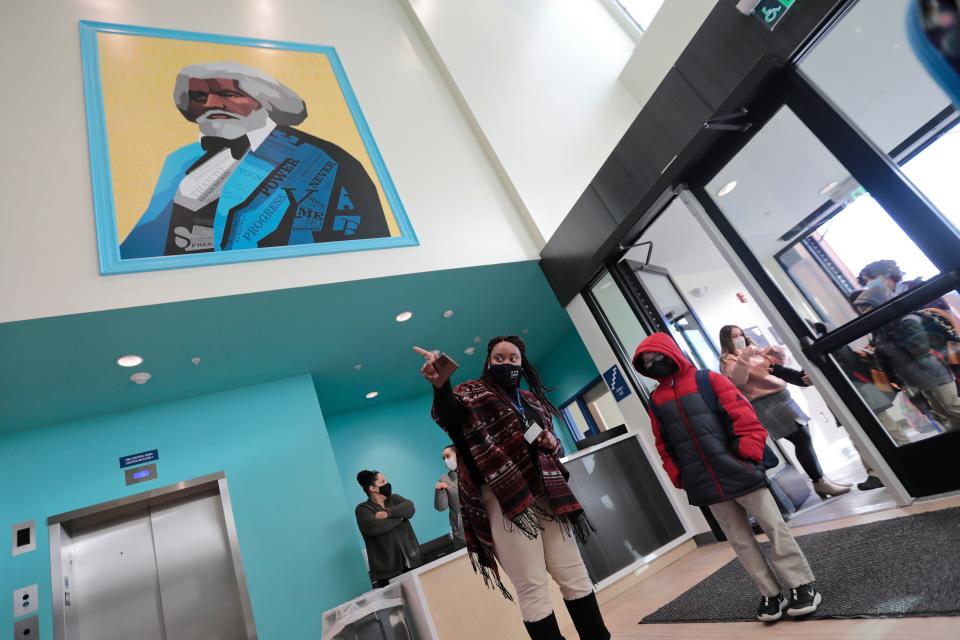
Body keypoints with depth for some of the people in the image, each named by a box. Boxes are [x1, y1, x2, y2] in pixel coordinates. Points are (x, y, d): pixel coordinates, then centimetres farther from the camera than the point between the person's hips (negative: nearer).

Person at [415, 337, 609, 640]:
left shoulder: (533, 399, 18)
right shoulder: (474, 392, 3)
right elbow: (449, 413, -21)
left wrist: (552, 443, 1)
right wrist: (440, 384, -42)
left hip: (547, 492, 6)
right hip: (504, 498, -5)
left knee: (574, 574, 11)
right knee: (532, 586, -2)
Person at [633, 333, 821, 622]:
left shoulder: (707, 380, -3)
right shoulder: (656, 400, 7)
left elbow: (742, 413, -7)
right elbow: (664, 445, 12)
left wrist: (750, 451, -14)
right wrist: (678, 476, 7)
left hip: (739, 472, -3)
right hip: (707, 485, 3)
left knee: (775, 529, 6)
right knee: (740, 541, 12)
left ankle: (802, 586, 22)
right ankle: (771, 594, 26)